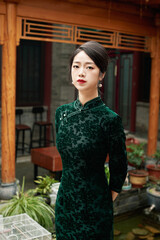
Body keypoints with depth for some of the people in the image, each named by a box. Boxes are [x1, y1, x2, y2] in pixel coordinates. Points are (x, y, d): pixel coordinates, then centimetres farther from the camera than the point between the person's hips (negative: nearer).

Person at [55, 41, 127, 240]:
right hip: (64, 202, 5)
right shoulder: (62, 112, -2)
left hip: (94, 208, -5)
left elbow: (118, 171, -8)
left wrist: (104, 203, 0)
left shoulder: (109, 120, -19)